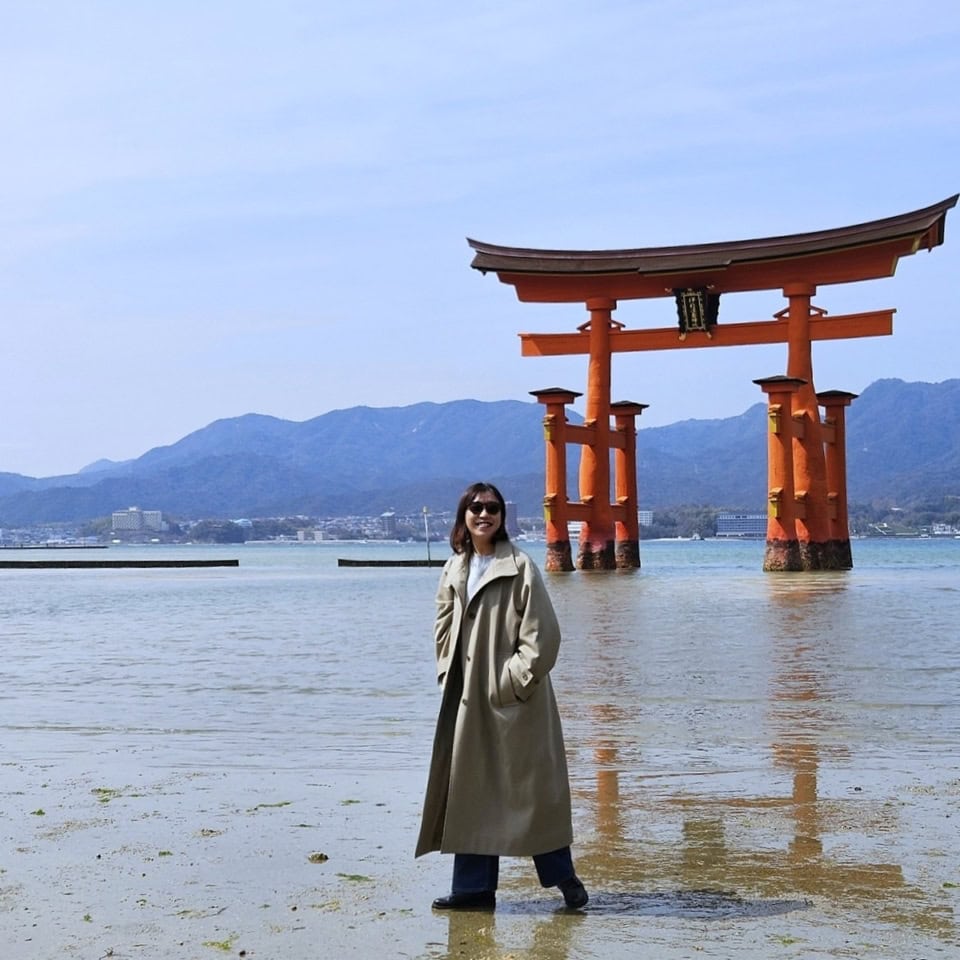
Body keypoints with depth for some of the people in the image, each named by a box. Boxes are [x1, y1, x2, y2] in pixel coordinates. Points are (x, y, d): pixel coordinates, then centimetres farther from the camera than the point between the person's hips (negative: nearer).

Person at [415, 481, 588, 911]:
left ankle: (562, 875, 18)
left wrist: (511, 682, -14)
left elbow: (542, 634, -12)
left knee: (530, 787, 2)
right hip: (468, 698, 6)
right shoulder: (454, 569, 10)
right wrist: (449, 673, 7)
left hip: (515, 699, -6)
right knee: (470, 790, 8)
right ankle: (473, 887, 16)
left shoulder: (520, 567, -9)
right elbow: (445, 629, 19)